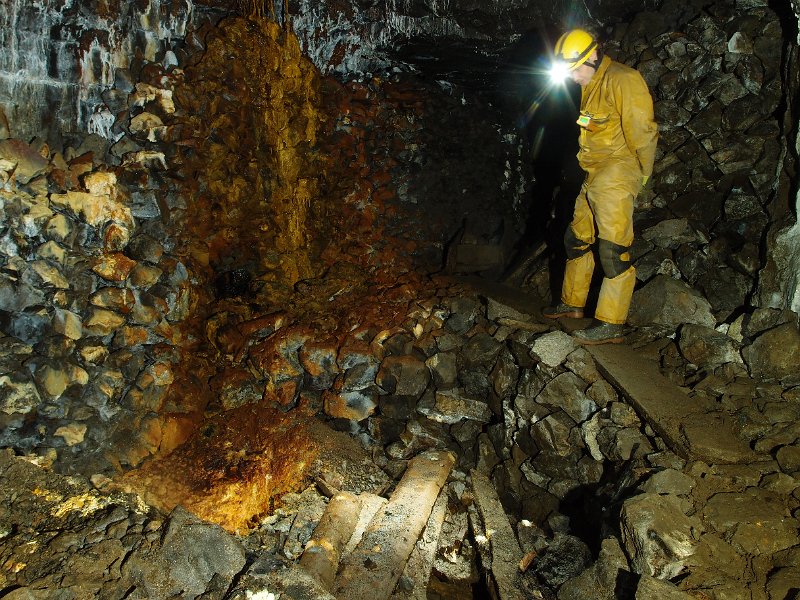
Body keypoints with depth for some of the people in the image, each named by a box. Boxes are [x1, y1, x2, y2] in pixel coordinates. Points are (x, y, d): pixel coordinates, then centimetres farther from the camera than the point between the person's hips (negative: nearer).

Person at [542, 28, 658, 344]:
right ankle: (572, 303, 31)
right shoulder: (591, 85, 16)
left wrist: (643, 173, -9)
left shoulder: (622, 80, -14)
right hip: (594, 176, 10)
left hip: (617, 177, -10)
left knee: (614, 251, -10)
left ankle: (611, 324, -7)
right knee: (577, 239, 16)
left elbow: (642, 131, -16)